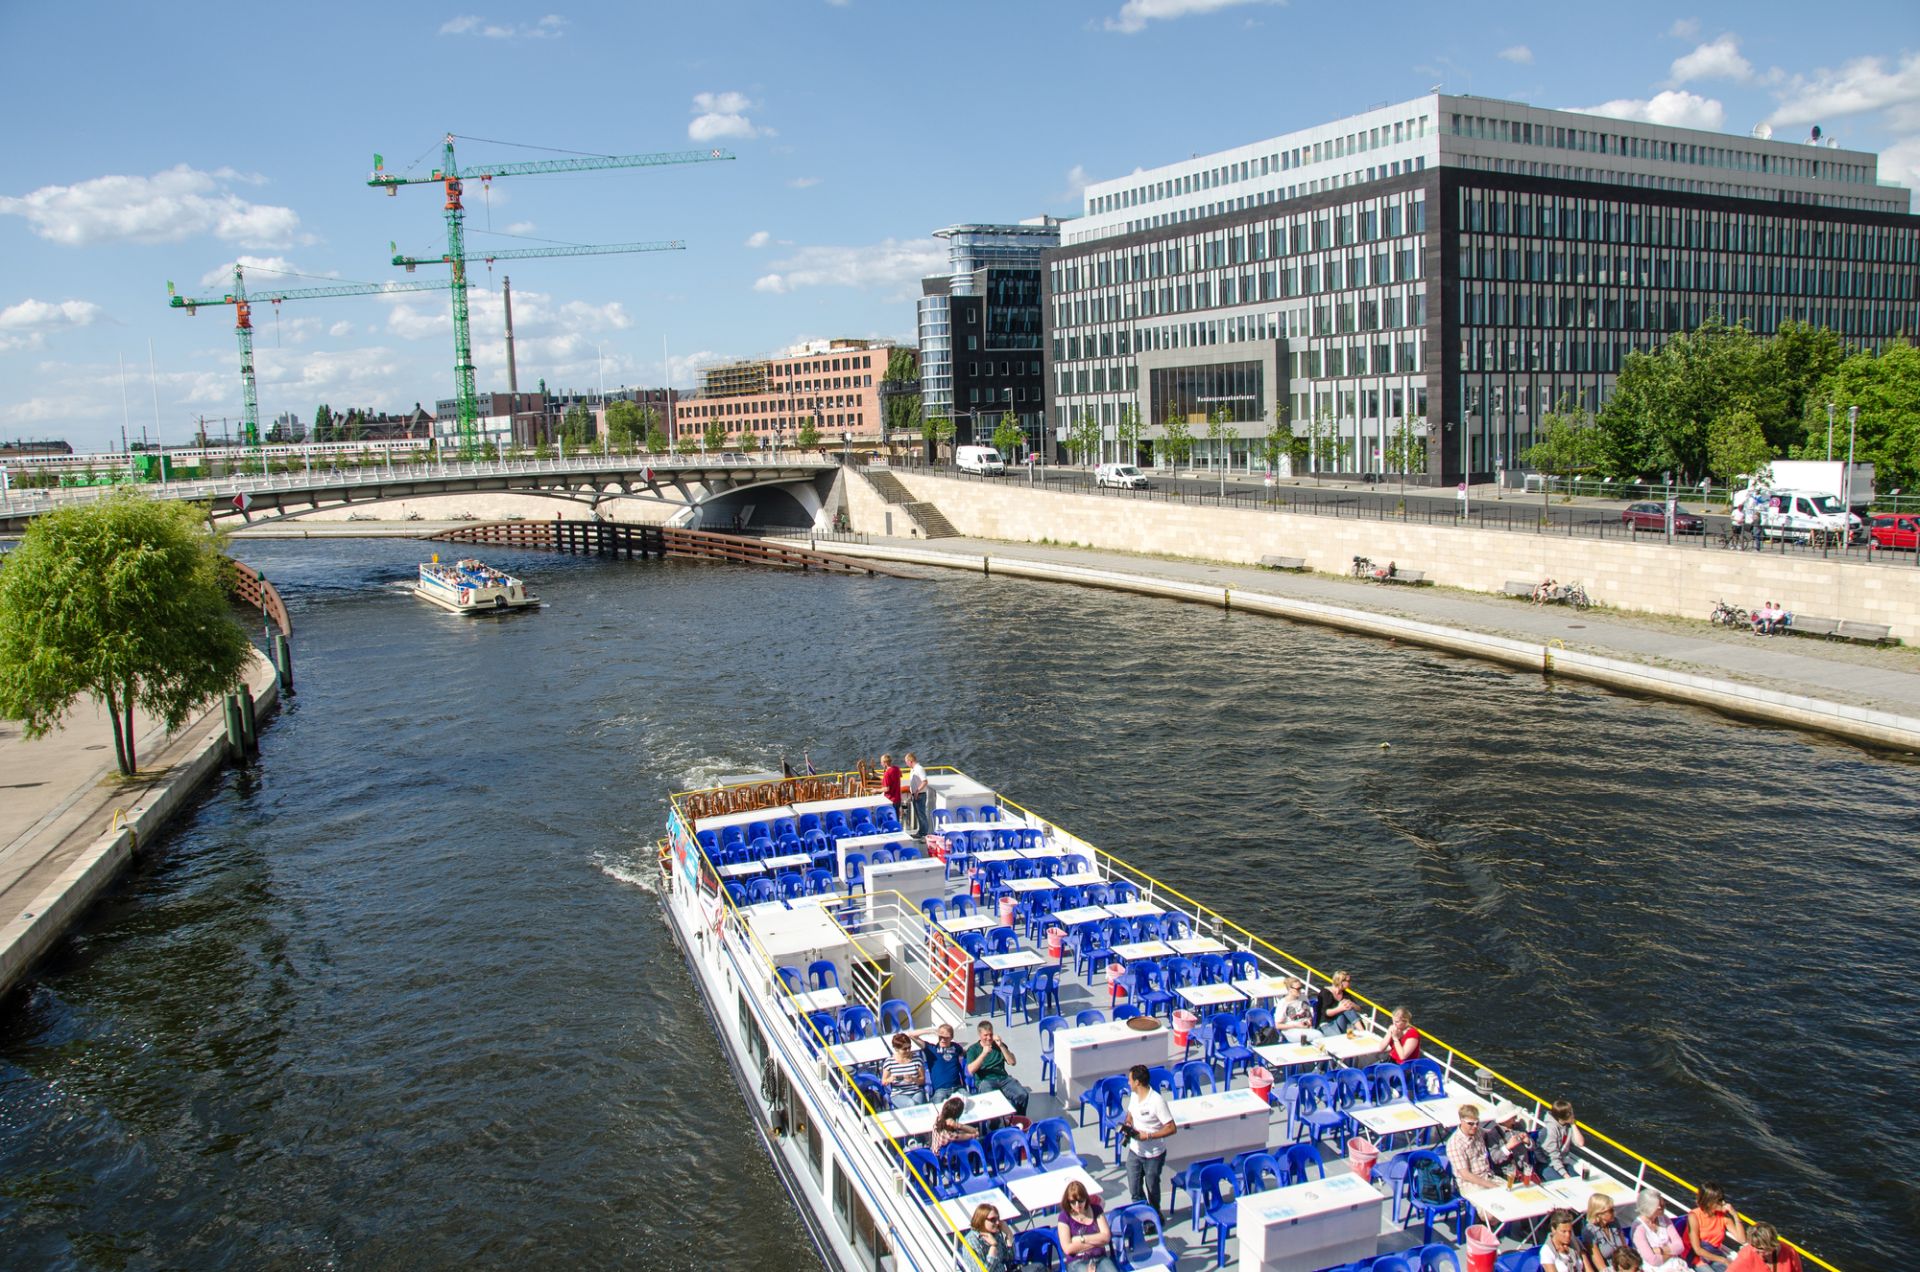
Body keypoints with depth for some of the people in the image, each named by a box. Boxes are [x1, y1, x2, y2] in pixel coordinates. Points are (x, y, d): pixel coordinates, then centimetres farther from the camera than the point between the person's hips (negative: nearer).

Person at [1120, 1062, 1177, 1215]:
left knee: (1152, 1189, 14)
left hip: (1153, 1155, -6)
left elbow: (1171, 1128, -23)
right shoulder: (1134, 1095, -3)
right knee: (1134, 1190, 10)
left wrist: (1147, 1135, -27)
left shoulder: (1157, 1101, -25)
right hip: (1135, 1151, 6)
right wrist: (1127, 1126, -6)